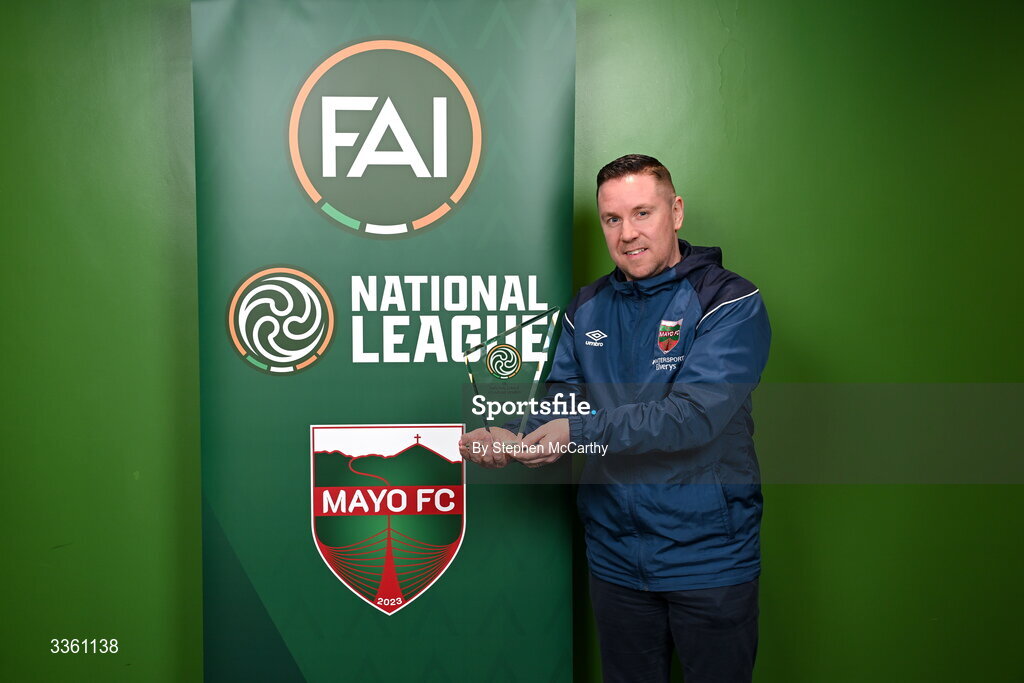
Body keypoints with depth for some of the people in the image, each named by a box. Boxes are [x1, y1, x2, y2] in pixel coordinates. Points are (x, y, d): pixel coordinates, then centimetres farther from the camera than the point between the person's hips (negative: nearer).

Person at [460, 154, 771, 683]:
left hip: (710, 559, -4)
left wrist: (578, 432, -31)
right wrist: (511, 442, -22)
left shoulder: (729, 302, -12)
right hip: (616, 557, 4)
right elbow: (559, 401, 0)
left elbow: (695, 414, -24)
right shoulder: (586, 311, 5)